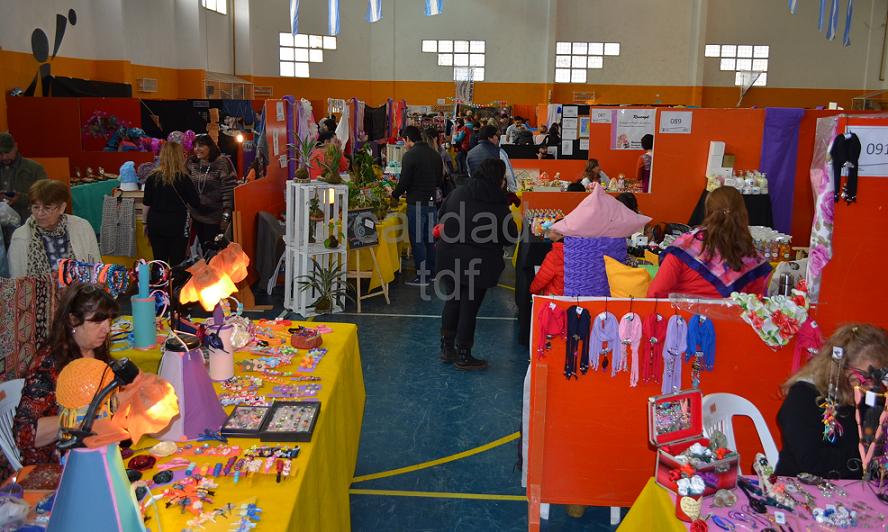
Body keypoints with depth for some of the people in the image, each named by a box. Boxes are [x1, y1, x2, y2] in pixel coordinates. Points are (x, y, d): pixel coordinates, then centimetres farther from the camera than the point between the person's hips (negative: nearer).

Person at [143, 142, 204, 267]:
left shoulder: (152, 178, -1)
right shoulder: (184, 179, -9)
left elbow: (146, 205, 3)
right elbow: (196, 204, -6)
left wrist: (145, 224, 14)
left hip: (155, 225, 3)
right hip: (177, 225, -3)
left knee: (159, 262, 12)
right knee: (176, 264, 2)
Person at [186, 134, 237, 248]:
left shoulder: (222, 162, -12)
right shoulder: (192, 163, 4)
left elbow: (229, 190, -14)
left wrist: (226, 216, -16)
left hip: (216, 218, -5)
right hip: (197, 217, 5)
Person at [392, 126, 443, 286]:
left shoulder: (410, 155, -13)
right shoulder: (435, 154, 8)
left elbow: (404, 182, -13)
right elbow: (440, 181, 13)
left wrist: (394, 195, 4)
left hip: (416, 204, -7)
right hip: (433, 202, 7)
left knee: (417, 241, 0)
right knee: (430, 239, 16)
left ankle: (422, 277, 2)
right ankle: (432, 272, 23)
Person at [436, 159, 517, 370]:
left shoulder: (457, 193, 2)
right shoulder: (498, 204, -11)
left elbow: (442, 219, 11)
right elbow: (510, 236, -4)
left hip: (449, 257, 5)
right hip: (478, 263, -5)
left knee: (452, 301, 18)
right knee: (469, 307, 5)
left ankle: (447, 348, 28)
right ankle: (463, 356, 16)